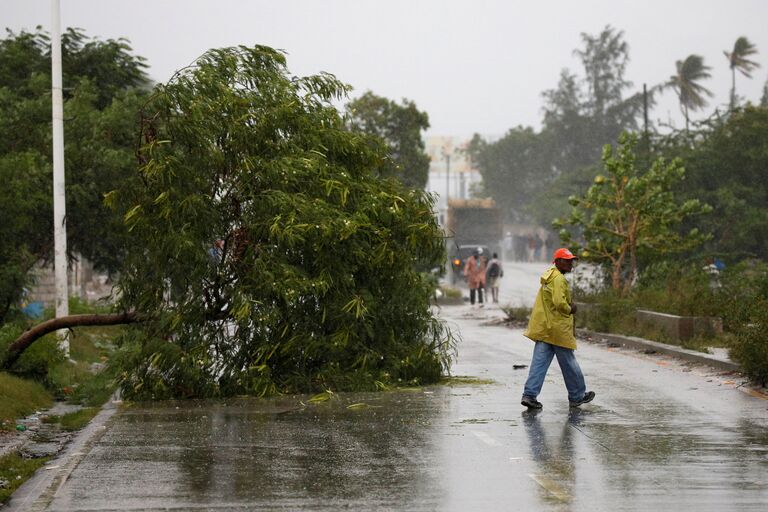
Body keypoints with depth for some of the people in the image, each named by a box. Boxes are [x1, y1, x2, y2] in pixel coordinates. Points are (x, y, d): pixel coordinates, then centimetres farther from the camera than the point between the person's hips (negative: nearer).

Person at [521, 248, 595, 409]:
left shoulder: (548, 276, 15)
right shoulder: (559, 279, -17)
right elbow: (559, 302, -27)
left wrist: (569, 305, 11)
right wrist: (570, 309, -8)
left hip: (543, 328, 9)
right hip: (557, 329, -9)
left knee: (539, 362, 4)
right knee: (569, 363, 6)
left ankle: (529, 394, -4)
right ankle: (577, 396, 18)